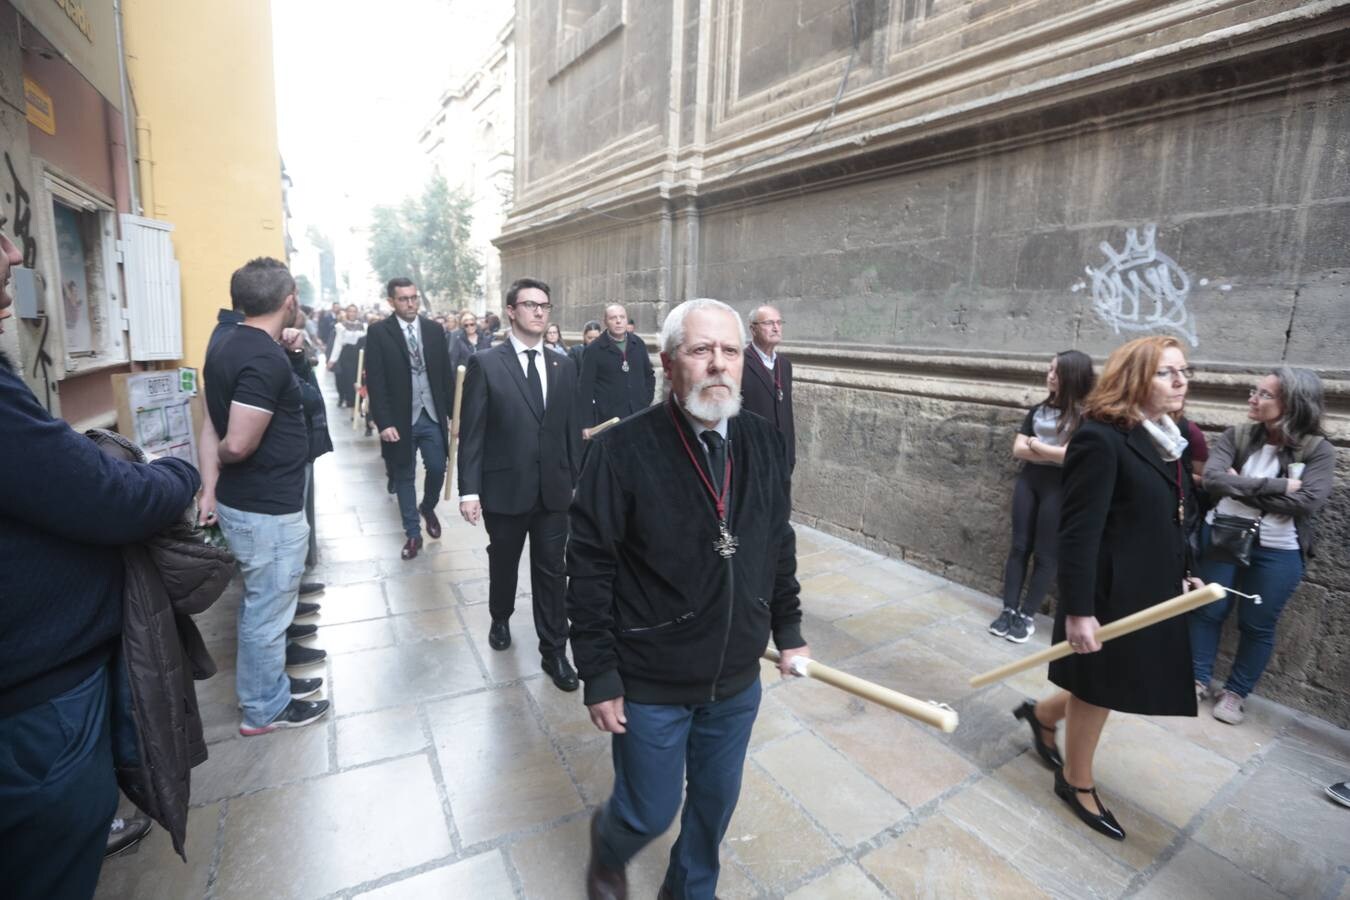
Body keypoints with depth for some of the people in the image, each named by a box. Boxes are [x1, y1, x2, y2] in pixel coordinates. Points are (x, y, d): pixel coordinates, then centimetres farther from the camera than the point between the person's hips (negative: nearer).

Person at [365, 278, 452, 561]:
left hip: (432, 415, 2)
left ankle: (427, 508, 37)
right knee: (404, 477, 8)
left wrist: (453, 413, 4)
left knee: (437, 469, 5)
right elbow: (375, 382, -8)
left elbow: (446, 374, 7)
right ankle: (413, 533, 22)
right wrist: (383, 422, -14)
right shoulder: (378, 332, -5)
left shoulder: (434, 329, 5)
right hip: (401, 418, -2)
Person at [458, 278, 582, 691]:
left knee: (551, 572, 8)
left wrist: (577, 480, 6)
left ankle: (553, 651, 22)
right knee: (503, 564, 19)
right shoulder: (485, 363, -5)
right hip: (505, 488, -2)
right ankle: (500, 619, 46)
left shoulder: (564, 366, 5)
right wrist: (469, 489, -11)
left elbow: (571, 429, 6)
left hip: (553, 489, 2)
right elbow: (471, 432, -7)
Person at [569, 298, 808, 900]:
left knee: (716, 803, 23)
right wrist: (599, 677, -12)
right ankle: (608, 843, 53)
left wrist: (788, 630, 10)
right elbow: (589, 571, -15)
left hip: (738, 680, 4)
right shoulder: (623, 449, -19)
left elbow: (779, 545, 7)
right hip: (650, 685, -4)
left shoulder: (765, 443, -4)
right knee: (649, 813, 16)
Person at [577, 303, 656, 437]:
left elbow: (649, 375, 21)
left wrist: (646, 400, 10)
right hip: (608, 419, -4)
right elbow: (585, 388, -7)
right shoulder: (594, 350, -5)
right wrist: (586, 424, -11)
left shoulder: (638, 344, 9)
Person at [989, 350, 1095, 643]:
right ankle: (1009, 609, 15)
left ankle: (1027, 616, 13)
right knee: (1019, 546, 7)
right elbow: (1018, 450, 4)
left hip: (1060, 487, -5)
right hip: (1028, 480, 5)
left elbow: (1069, 455, -18)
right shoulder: (1038, 410, 9)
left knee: (1045, 554, 3)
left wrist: (1034, 444, -4)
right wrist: (1052, 453, -9)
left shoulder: (1085, 414, -8)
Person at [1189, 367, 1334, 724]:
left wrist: (1241, 487, -19)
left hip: (1277, 551, -1)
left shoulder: (1318, 450, -8)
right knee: (1208, 610, 12)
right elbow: (1212, 479, -18)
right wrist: (1276, 485, -23)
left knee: (1257, 625, 10)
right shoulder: (1237, 436, -4)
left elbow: (1308, 502, -21)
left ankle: (1235, 692, 28)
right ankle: (1198, 678, 29)